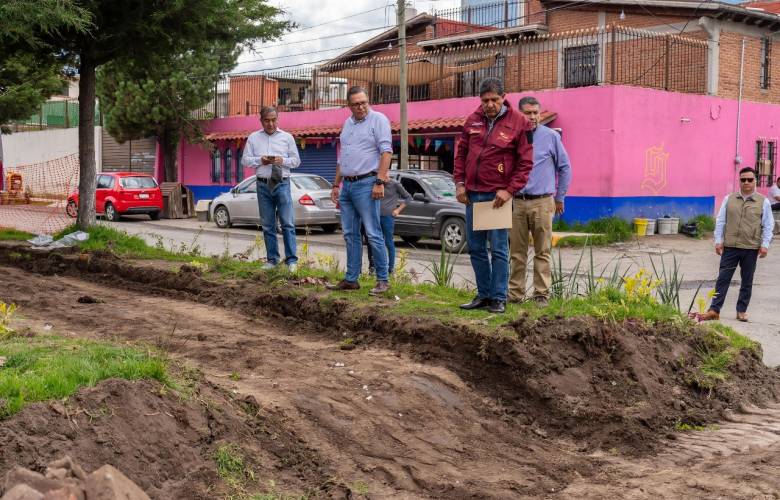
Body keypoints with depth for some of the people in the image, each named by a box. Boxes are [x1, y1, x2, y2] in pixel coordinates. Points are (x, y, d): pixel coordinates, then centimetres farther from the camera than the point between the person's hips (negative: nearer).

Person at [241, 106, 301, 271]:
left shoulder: (287, 137, 7)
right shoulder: (253, 138, 10)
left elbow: (296, 160, 7)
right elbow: (245, 160, 7)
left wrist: (282, 161, -11)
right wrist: (260, 160, -9)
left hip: (282, 184, -2)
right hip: (263, 185, 2)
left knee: (288, 223, -7)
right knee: (268, 225, 7)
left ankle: (291, 260, -4)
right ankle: (272, 259, 14)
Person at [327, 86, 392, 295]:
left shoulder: (378, 119, -5)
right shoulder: (347, 124, 18)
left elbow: (386, 152, -13)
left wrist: (380, 182, -20)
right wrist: (336, 185, 20)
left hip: (366, 184, -8)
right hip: (347, 185, 8)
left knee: (373, 234, -7)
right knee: (350, 235, 9)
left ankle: (383, 280, -2)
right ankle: (351, 279, 15)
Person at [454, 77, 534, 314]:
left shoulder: (519, 123, -7)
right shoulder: (473, 120, 7)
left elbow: (525, 162, -7)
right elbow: (461, 152, 14)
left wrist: (510, 190, -14)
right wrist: (460, 183, 5)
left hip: (497, 195, -5)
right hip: (472, 193, 5)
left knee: (499, 249, -2)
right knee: (475, 248, 11)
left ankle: (499, 298, 7)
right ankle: (484, 294, 22)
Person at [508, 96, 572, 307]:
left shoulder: (551, 136, 1)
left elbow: (565, 168, 9)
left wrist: (560, 197, 11)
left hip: (543, 203, -2)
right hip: (517, 202, 2)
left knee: (543, 252, 2)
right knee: (517, 252, 5)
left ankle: (542, 293, 8)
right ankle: (515, 292, 13)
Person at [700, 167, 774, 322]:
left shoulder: (763, 202, 2)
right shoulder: (729, 199, 5)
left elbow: (768, 226, 3)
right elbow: (720, 221, 7)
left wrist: (765, 245, -5)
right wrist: (718, 240, 0)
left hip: (751, 248, 0)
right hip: (730, 247, 1)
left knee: (747, 281, 8)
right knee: (723, 279, 0)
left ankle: (742, 311, 19)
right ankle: (714, 310, 1)